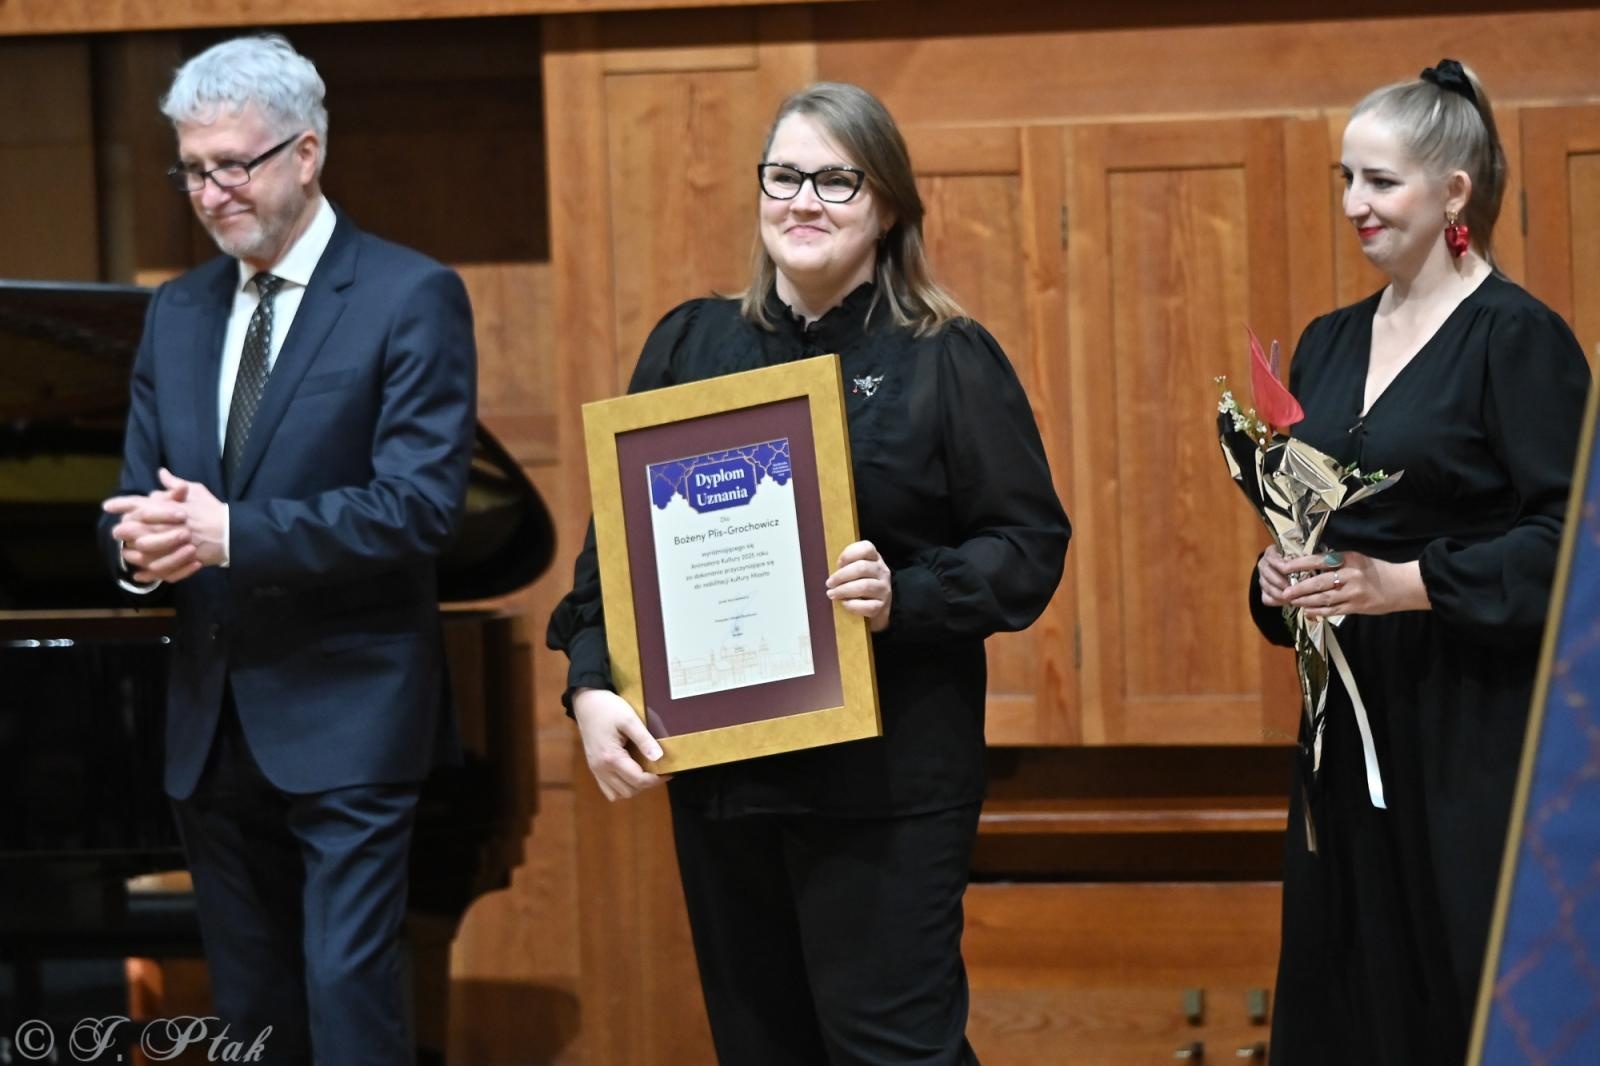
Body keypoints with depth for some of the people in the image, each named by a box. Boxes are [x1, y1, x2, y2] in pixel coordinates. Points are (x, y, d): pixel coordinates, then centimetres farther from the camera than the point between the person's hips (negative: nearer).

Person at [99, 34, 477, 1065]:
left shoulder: (412, 298, -7)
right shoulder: (178, 312, 13)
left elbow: (419, 505, -17)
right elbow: (141, 492, 12)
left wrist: (231, 535, -23)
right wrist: (140, 541, -13)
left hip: (345, 718, -6)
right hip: (214, 723, 6)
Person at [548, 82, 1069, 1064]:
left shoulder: (948, 359, -1)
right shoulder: (690, 346, 9)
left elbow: (1030, 544, -4)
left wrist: (905, 597, -21)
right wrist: (592, 685, -6)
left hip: (887, 776, -4)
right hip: (718, 765, 4)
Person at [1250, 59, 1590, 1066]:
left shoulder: (1518, 337, -10)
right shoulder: (1330, 343, 13)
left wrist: (1406, 584, -21)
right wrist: (1279, 573, 0)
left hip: (1479, 728, -7)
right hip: (1350, 717, 7)